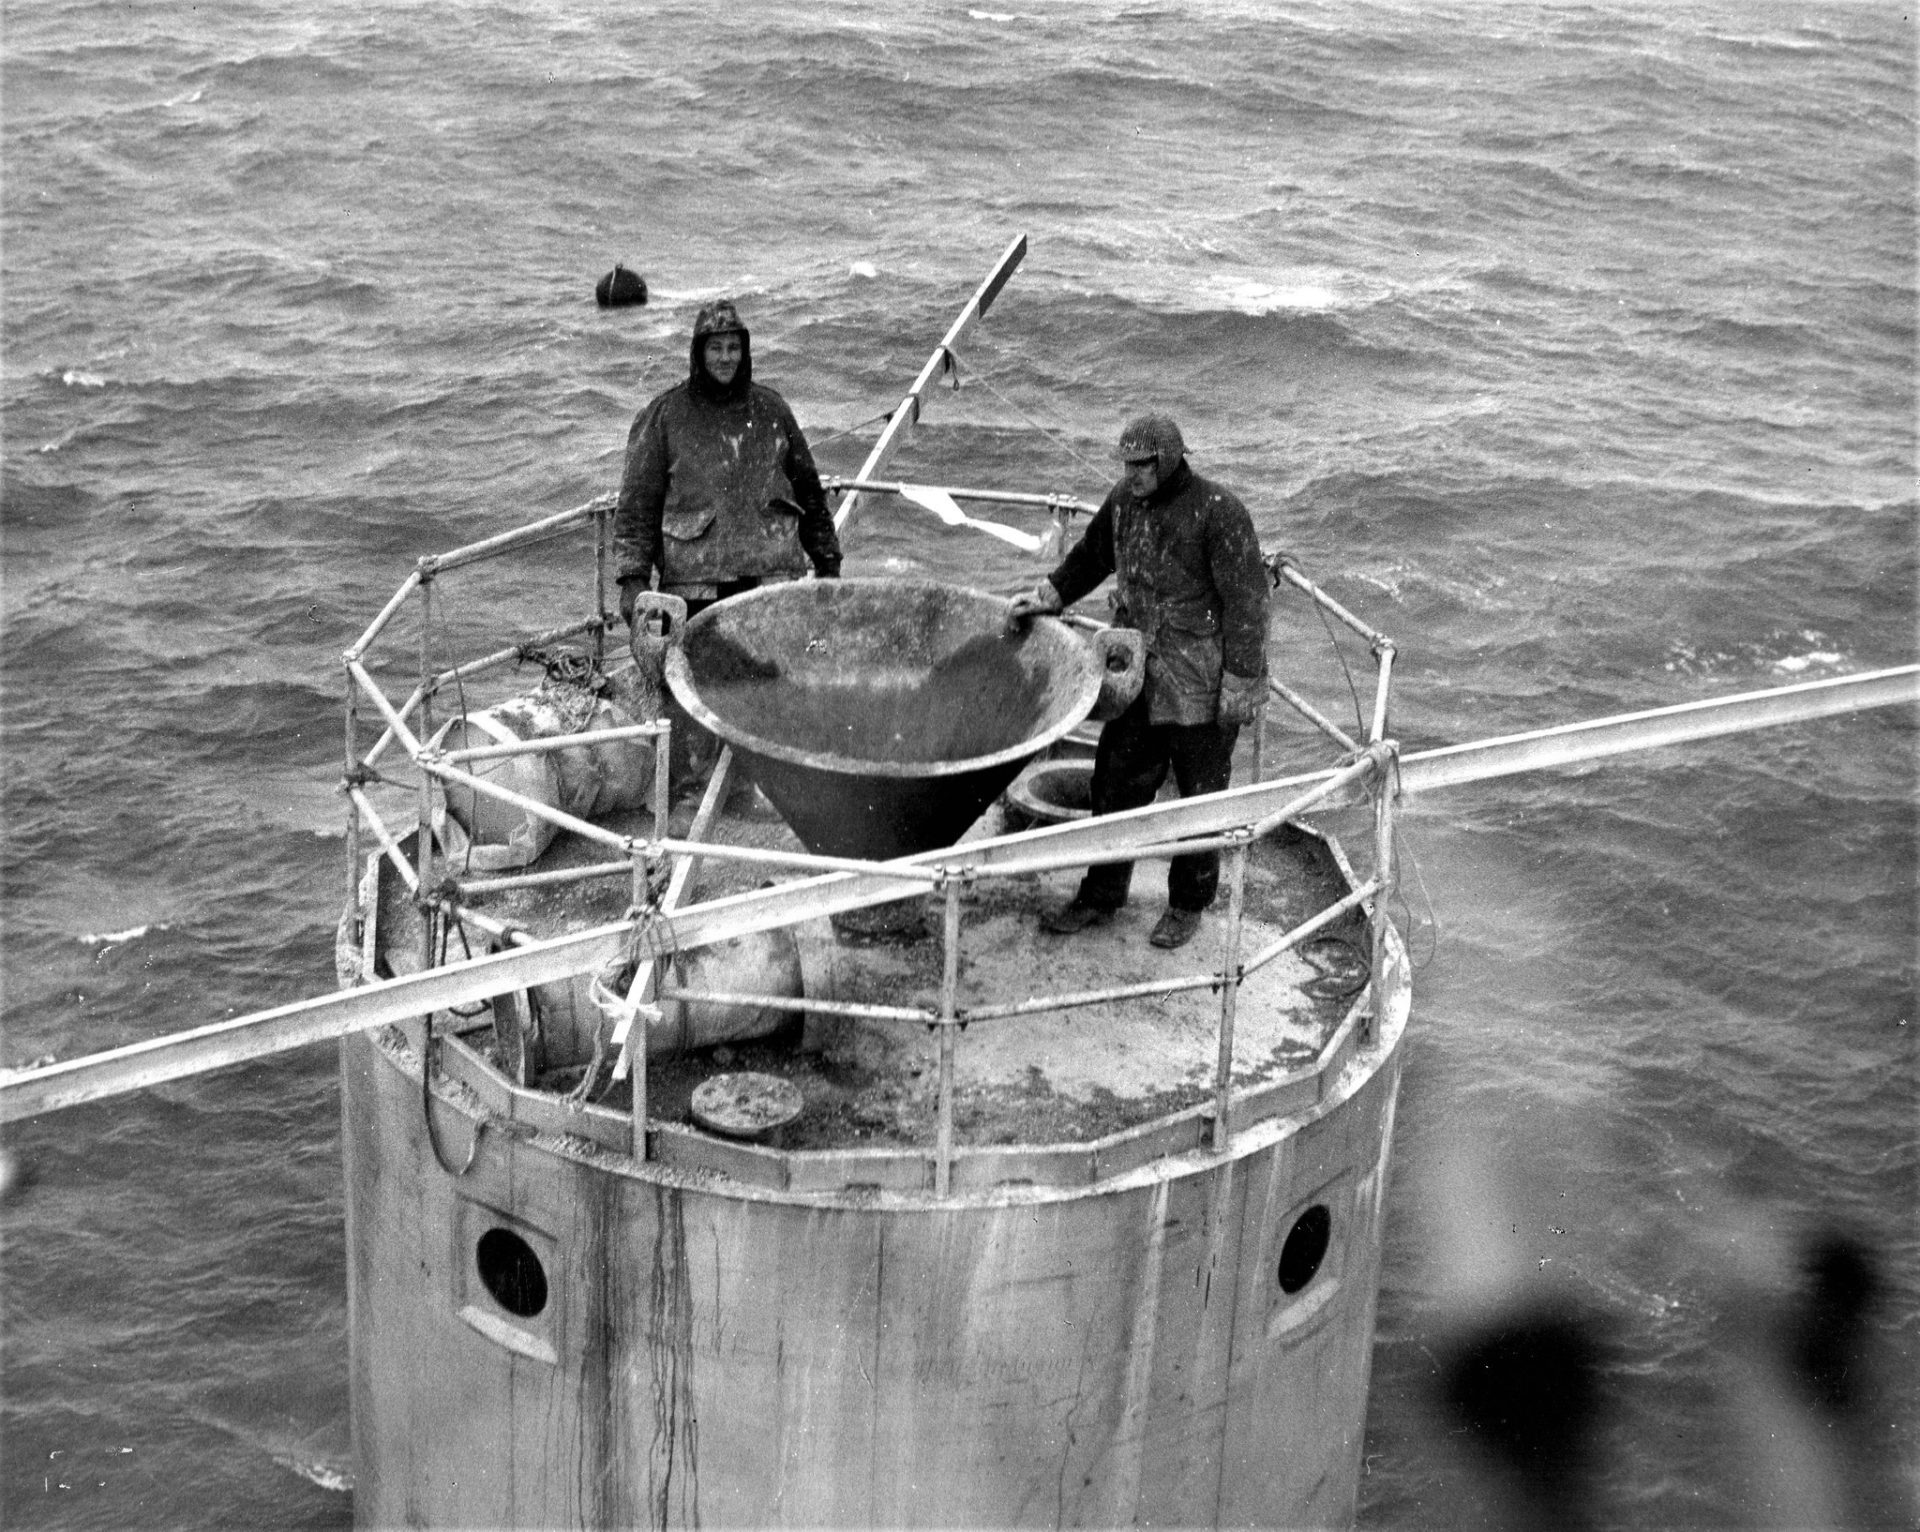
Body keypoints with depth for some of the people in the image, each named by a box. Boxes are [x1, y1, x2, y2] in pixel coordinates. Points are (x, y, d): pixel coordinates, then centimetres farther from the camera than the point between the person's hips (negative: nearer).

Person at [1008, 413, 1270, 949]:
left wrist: (1242, 684, -16)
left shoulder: (1218, 512, -16)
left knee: (1199, 795, 8)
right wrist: (1050, 595, 5)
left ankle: (1188, 905, 23)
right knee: (1117, 784, 11)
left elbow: (1246, 601, -15)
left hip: (1199, 684, -6)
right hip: (1137, 675, 6)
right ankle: (1101, 896, 24)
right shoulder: (1124, 500, 3)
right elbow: (1092, 556, 21)